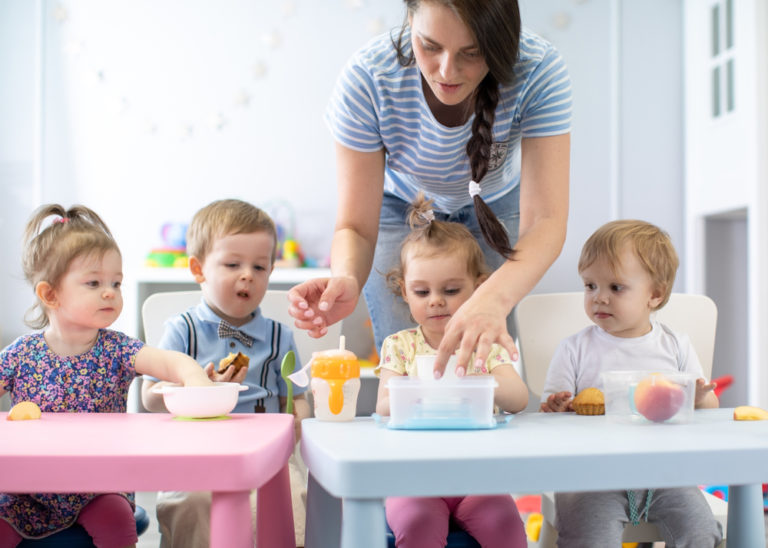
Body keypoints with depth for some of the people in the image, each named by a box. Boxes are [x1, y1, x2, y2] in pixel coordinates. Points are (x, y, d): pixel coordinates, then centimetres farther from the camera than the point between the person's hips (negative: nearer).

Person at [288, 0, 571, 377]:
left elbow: (546, 220, -41)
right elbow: (356, 226, -31)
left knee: (485, 359, -2)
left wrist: (494, 297, -61)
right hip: (400, 207, 0)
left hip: (493, 206, 1)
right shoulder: (367, 78, -36)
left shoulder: (538, 69, -36)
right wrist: (345, 279, -55)